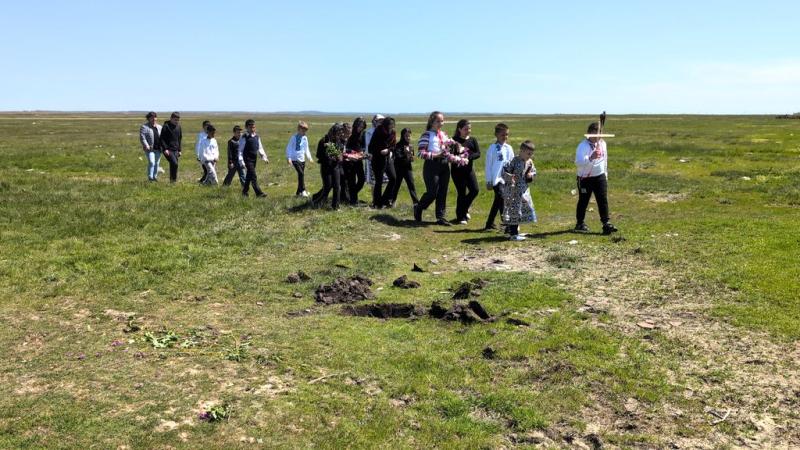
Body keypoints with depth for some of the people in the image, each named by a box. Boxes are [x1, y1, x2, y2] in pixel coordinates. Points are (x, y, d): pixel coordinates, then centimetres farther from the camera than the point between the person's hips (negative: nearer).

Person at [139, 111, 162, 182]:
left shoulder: (159, 127, 13)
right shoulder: (144, 127, -3)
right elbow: (142, 137, -12)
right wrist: (146, 145, -24)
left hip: (158, 149, 5)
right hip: (150, 149, -5)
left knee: (156, 163, 8)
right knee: (151, 162, -15)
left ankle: (155, 177, 19)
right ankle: (150, 177, -10)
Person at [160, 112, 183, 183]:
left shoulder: (178, 126, 12)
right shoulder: (166, 126, -7)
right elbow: (162, 139, -9)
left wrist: (179, 150, 17)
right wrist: (165, 149, -18)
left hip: (175, 150, 6)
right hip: (168, 150, -6)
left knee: (173, 165, 8)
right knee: (174, 163, -21)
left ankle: (172, 180, 15)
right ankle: (173, 179, -12)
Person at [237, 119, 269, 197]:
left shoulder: (257, 137, 8)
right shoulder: (244, 138, -10)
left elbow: (260, 148, 16)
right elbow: (240, 150, -9)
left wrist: (264, 157, 8)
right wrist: (241, 161, -15)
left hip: (254, 159, 7)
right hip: (248, 159, -7)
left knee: (249, 176, 17)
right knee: (253, 176, -12)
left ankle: (245, 191, 32)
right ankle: (258, 193, -16)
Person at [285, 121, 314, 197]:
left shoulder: (305, 138, 10)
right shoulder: (294, 137, -7)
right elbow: (288, 148, -6)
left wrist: (309, 158, 10)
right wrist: (289, 158, -14)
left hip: (302, 159, 6)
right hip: (295, 159, -6)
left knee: (301, 175, 7)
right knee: (301, 173, -20)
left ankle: (298, 192, 17)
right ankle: (303, 191, -18)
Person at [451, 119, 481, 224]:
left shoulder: (472, 140, 6)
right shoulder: (454, 140, -3)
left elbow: (478, 153, -3)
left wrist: (468, 158, -20)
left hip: (468, 169, 4)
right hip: (457, 169, -4)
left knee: (475, 190, -3)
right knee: (462, 193, -2)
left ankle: (464, 209, 23)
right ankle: (461, 217, 11)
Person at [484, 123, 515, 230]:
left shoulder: (509, 148, 10)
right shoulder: (493, 148, -4)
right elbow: (488, 165, -3)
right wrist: (488, 181, -5)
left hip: (506, 179, 5)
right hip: (496, 179, -5)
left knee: (497, 201, 11)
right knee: (501, 199, -17)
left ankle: (490, 223, 22)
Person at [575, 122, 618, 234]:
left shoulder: (602, 143, 4)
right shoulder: (583, 146, -17)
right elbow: (578, 162, -32)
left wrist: (605, 172, 21)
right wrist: (590, 158, -47)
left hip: (600, 176, 5)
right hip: (585, 178, -4)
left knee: (603, 200, -2)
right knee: (583, 201, 8)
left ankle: (606, 223, -1)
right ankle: (580, 223, 22)